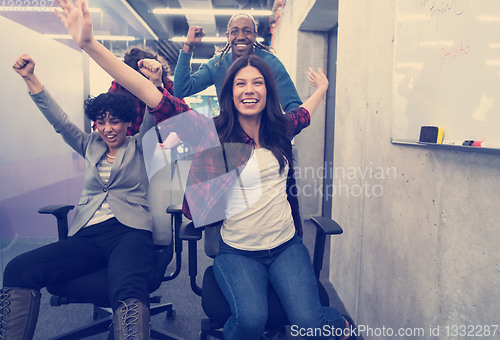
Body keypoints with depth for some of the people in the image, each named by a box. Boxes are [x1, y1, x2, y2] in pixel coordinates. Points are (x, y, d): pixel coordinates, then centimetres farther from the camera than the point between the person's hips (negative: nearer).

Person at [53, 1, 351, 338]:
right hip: (237, 251, -2)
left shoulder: (280, 129, 4)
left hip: (287, 245, 3)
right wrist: (89, 44, -23)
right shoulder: (212, 133, -7)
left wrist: (322, 88, 46)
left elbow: (305, 112, 29)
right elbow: (151, 95, -16)